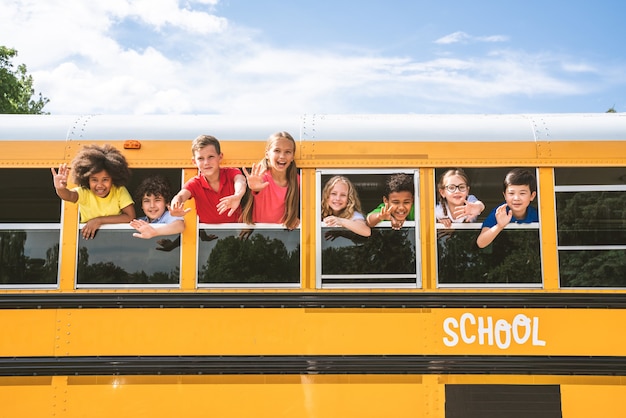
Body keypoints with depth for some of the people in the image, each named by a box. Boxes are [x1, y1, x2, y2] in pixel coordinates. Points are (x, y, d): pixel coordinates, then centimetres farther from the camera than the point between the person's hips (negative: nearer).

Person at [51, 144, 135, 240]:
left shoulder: (120, 191, -11)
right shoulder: (85, 192, -11)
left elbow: (130, 217, -18)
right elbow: (70, 195, -32)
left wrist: (99, 220, -20)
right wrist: (60, 189, -54)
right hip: (87, 237, -1)